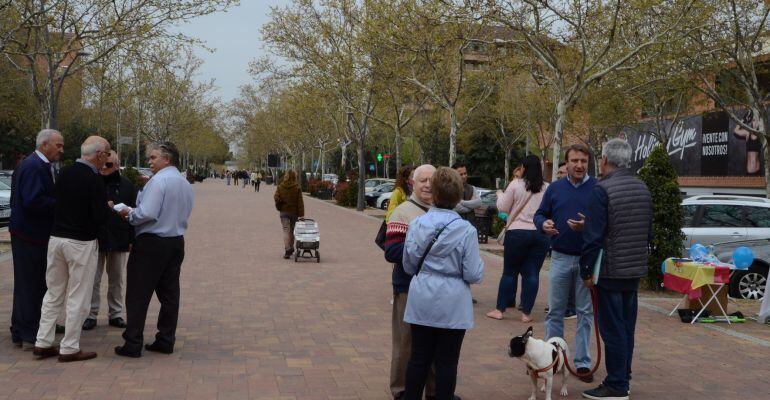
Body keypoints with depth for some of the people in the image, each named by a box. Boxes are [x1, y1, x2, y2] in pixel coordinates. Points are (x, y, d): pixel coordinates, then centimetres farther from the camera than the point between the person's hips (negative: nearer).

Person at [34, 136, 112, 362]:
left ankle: (42, 343, 20)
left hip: (56, 239, 7)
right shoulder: (94, 179, -16)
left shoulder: (65, 173, 5)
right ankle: (69, 349, 10)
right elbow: (100, 217, -19)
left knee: (53, 294, 16)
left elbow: (58, 202, 14)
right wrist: (109, 208, 3)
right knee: (78, 298, 4)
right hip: (81, 243, -7)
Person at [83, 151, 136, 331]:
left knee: (117, 280, 10)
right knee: (93, 279, 3)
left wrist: (132, 239, 0)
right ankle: (91, 315, 13)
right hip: (94, 239, -1)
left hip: (119, 240, 1)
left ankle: (116, 314, 21)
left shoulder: (126, 185, 3)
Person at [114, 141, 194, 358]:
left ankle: (133, 344, 4)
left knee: (138, 295, 0)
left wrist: (129, 214, -4)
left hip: (151, 243, -8)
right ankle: (166, 341, 16)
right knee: (169, 293, 11)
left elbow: (147, 213, -23)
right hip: (176, 241, 8)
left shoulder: (158, 180, -15)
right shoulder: (186, 184, 12)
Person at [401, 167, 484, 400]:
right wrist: (479, 265, 8)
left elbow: (408, 265, 4)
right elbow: (474, 275, -13)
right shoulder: (466, 230, -14)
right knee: (446, 362, 9)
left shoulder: (416, 224, -5)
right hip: (452, 305, -3)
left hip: (422, 302, 3)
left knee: (419, 357, 14)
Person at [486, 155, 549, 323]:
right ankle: (526, 313, 8)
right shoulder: (547, 188, 5)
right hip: (541, 234, 3)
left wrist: (500, 195, 18)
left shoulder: (515, 185, -5)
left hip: (517, 232, -3)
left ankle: (499, 309, 11)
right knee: (532, 274, 6)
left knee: (509, 272, 7)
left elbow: (503, 207, 1)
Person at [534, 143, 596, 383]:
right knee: (555, 311, 8)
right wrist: (544, 224, -11)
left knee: (585, 313, 6)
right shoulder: (555, 188, 6)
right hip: (560, 257, 2)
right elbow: (540, 214, 11)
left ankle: (582, 362, 15)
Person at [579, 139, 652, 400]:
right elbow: (649, 231, 16)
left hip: (611, 271, -7)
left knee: (613, 329, -1)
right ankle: (623, 377, 25)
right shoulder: (643, 188, 9)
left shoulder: (602, 190, -15)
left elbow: (593, 236, -16)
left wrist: (587, 271, -9)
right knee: (627, 327, 16)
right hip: (636, 270, 8)